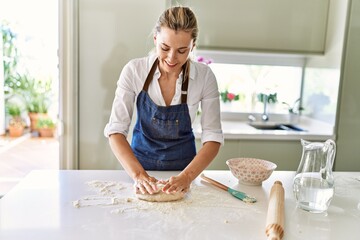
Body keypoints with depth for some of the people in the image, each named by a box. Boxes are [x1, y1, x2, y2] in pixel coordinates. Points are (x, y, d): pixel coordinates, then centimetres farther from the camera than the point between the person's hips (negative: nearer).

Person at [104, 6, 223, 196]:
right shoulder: (134, 70, -16)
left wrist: (187, 176, -27)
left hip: (183, 165, 1)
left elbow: (213, 137, -13)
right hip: (141, 162, 0)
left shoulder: (204, 76, -15)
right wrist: (138, 174, -30)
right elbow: (115, 130, -17)